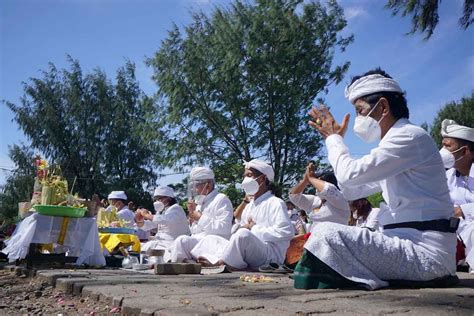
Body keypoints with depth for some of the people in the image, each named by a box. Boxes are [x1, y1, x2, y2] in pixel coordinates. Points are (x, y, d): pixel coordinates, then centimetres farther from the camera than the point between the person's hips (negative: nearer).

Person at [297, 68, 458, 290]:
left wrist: (334, 138, 0)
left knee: (326, 234, -22)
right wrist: (334, 139, 18)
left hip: (424, 252, -10)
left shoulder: (410, 136, -11)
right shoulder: (397, 141, 19)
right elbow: (351, 190, 20)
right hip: (411, 242, 10)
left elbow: (350, 174, -19)